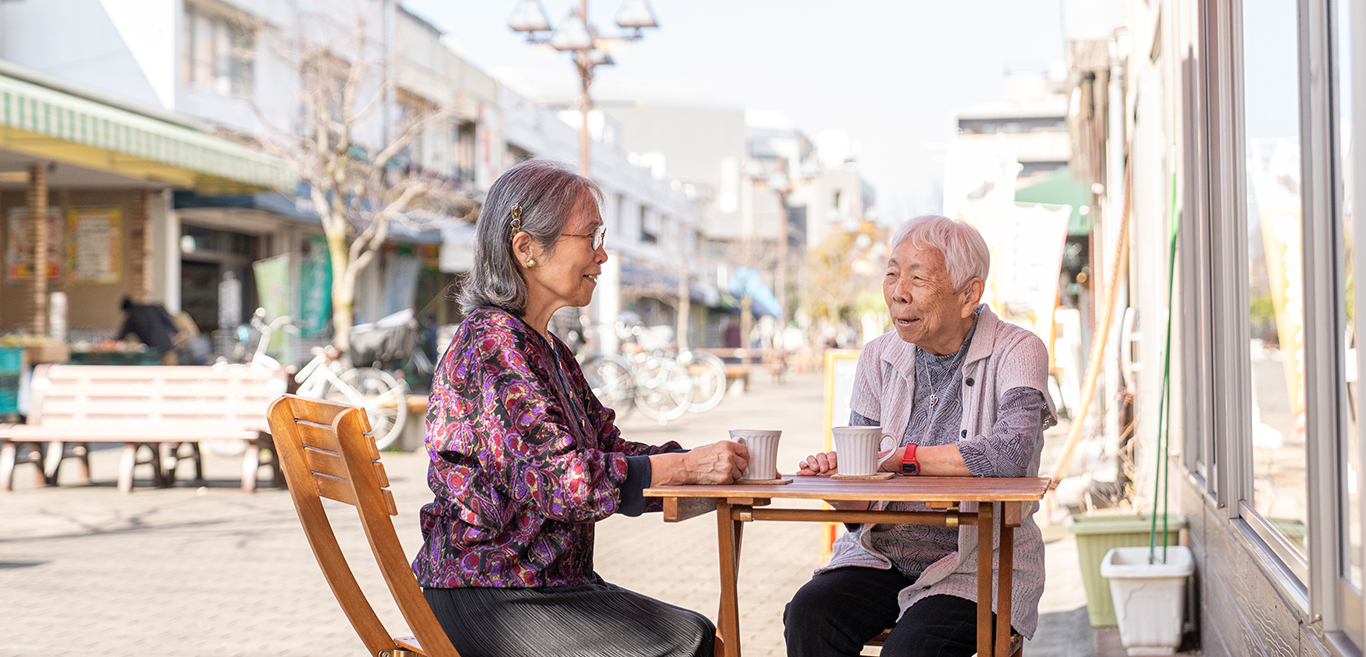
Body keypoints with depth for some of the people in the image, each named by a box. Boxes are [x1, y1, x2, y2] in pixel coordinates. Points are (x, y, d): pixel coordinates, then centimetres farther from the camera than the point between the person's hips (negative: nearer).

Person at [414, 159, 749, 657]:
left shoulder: (550, 351, 17)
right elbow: (553, 476, -24)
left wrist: (716, 460, -3)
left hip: (546, 584, 9)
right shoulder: (494, 341, -15)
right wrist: (688, 466, -23)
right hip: (487, 598, -9)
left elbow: (609, 448, 13)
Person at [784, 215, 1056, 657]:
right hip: (884, 555, 4)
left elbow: (1010, 452, -27)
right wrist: (833, 476, -18)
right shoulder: (880, 358, 7)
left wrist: (898, 457, -20)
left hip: (980, 569, -4)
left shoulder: (1016, 352, -6)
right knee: (808, 614, -24)